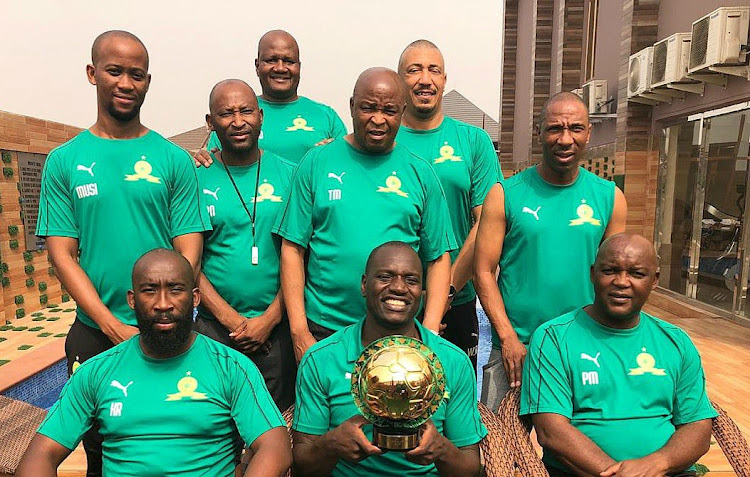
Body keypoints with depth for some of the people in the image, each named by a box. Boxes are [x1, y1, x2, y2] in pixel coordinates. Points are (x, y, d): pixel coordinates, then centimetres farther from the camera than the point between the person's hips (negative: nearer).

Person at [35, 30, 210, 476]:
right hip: (94, 334, 1)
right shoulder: (64, 161, 2)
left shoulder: (174, 159, -1)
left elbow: (189, 252, -5)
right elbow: (62, 254, -3)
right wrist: (115, 327, -13)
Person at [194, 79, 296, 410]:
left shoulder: (289, 175, 1)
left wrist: (270, 318, -8)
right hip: (214, 329, 0)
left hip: (278, 326, 1)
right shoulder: (196, 179, 0)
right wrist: (231, 319, -10)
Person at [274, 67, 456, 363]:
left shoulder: (420, 172, 3)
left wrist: (429, 334, -6)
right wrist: (299, 332, -6)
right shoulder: (317, 162, 0)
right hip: (322, 331, 0)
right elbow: (292, 249, -1)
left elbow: (438, 258, 3)